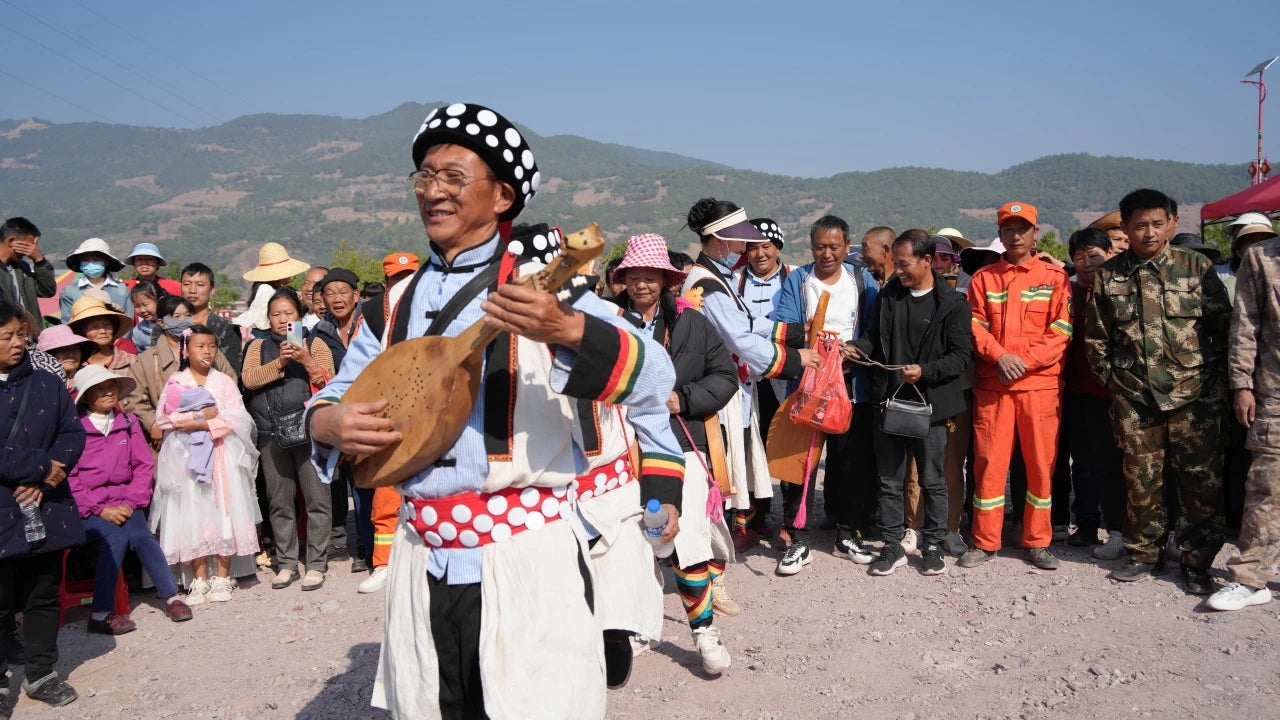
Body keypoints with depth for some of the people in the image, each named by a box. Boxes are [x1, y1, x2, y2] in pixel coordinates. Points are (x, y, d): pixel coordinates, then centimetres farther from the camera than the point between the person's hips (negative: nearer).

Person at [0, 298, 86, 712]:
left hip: (46, 509, 3)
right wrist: (41, 467, -15)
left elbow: (73, 435, 1)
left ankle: (41, 673, 27)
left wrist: (42, 481, -12)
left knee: (45, 596, 13)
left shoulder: (48, 384, 5)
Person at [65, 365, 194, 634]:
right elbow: (68, 478, -7)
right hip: (85, 509, -3)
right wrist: (100, 509, -13)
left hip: (122, 504, 3)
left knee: (139, 535, -26)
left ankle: (171, 596, -13)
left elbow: (144, 465, 7)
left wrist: (131, 502, -6)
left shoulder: (128, 423, 9)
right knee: (115, 536, -30)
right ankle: (101, 613, -20)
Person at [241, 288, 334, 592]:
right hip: (271, 433, 3)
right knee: (280, 501, 8)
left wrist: (307, 361, -16)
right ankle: (286, 563, 18)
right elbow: (248, 379, -1)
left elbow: (329, 382, -2)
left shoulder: (315, 344, 7)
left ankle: (316, 563, 5)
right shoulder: (258, 347, 15)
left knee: (317, 498, -2)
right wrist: (279, 362, -12)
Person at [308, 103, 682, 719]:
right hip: (423, 560, 5)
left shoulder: (539, 284, -7)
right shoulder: (395, 302, 9)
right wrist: (325, 421, -6)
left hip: (525, 558, -5)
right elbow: (336, 394, 17)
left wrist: (565, 328, -35)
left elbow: (656, 382, -18)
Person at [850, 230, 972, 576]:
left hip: (930, 404, -4)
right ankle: (893, 547, 21)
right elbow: (873, 337, 14)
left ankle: (932, 546, 23)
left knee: (932, 480, 8)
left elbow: (961, 355, -8)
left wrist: (924, 371, -21)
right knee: (890, 480, 10)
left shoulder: (952, 303, -5)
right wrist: (856, 348, -7)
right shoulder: (887, 295, 8)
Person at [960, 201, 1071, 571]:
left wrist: (1025, 362, -13)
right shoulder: (983, 278, 11)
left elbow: (1061, 330, -1)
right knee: (989, 461, 1)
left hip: (1040, 384, 0)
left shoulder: (1054, 277, 7)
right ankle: (985, 541, 12)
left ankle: (1038, 542, 17)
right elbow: (976, 327, 4)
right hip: (992, 384, 1)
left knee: (1041, 463, 4)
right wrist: (1000, 356, -14)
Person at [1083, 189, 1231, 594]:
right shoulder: (1108, 275, 6)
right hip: (1133, 398, 1)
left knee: (1201, 481, 1)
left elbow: (1223, 327, 6)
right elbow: (1095, 336, 11)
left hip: (1194, 394, -1)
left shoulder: (1196, 267, 3)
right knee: (1141, 480, 7)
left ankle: (1197, 562, 14)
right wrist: (1111, 378, 6)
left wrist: (1217, 378, 2)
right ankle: (1144, 553, 23)